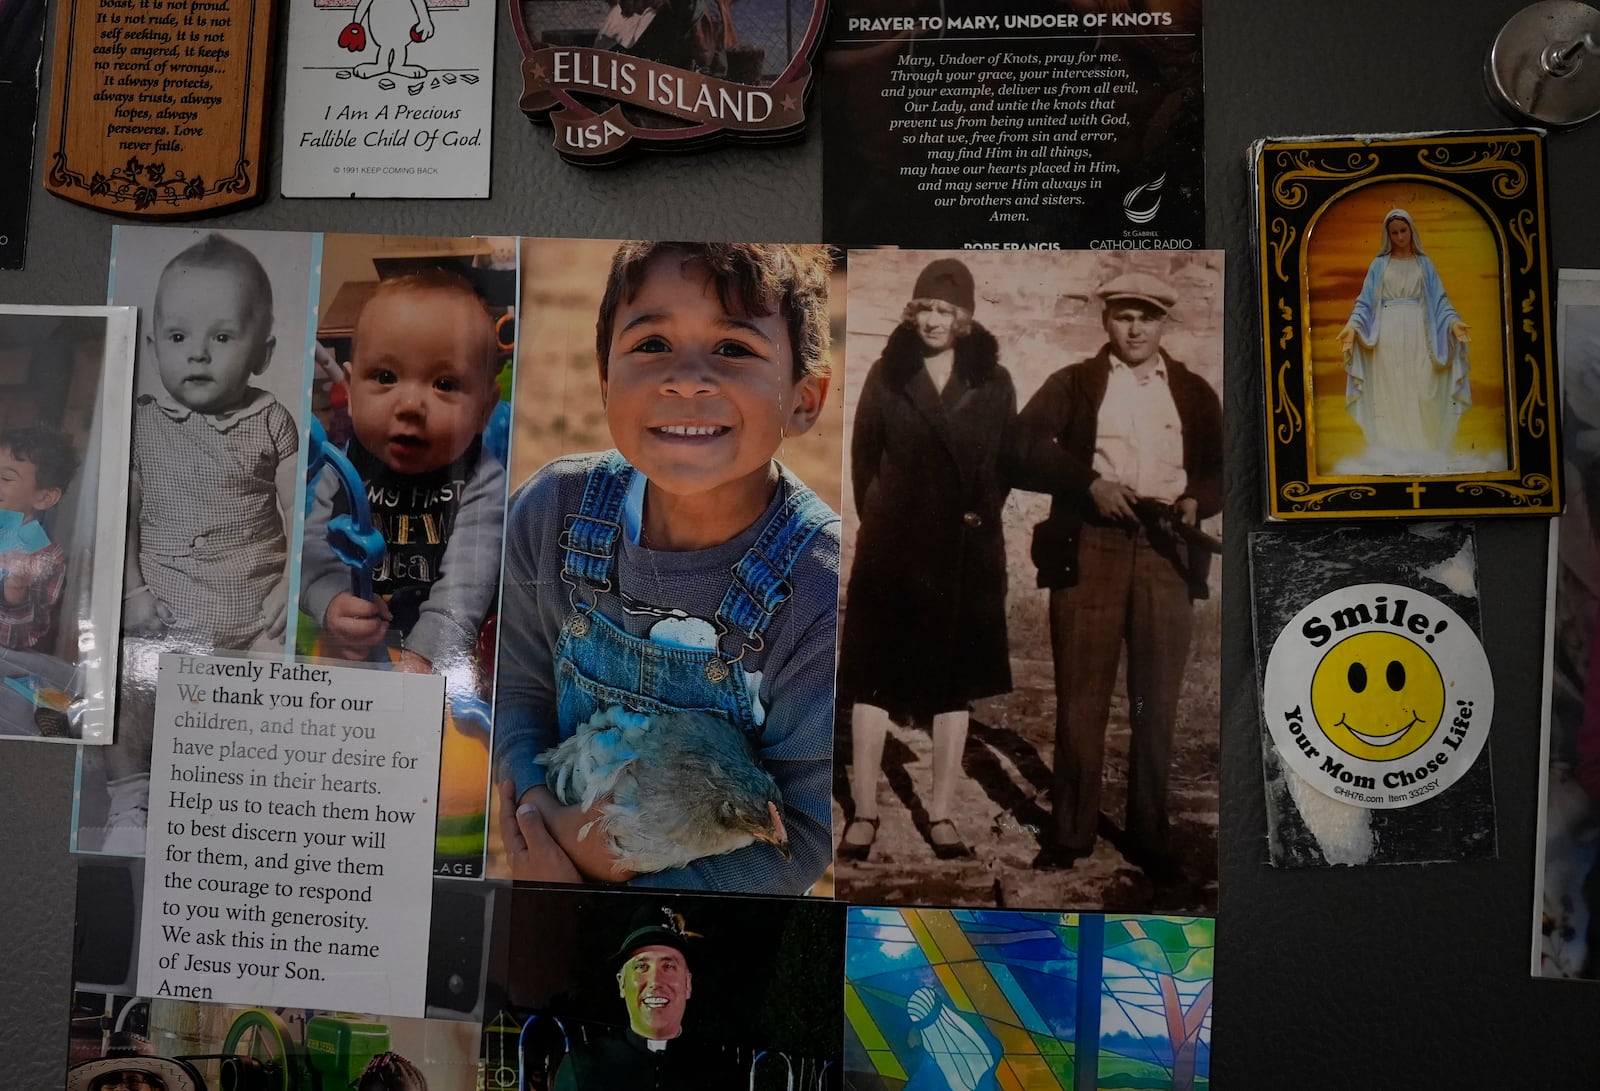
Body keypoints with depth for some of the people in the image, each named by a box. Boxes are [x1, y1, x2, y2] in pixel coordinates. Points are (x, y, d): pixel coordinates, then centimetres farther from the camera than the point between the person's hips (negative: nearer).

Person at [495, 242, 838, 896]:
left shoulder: (825, 593, -31)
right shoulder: (551, 510, -20)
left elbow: (804, 826, -23)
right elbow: (519, 685, -6)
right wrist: (543, 806, -24)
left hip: (723, 887, -2)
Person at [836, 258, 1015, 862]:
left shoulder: (994, 382, 5)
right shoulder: (887, 374, 4)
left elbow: (1006, 462, 7)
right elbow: (864, 454, 6)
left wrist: (980, 514, -2)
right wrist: (878, 518, 3)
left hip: (965, 551, 1)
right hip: (892, 546, 0)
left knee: (955, 681, 5)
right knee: (873, 677, -1)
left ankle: (941, 812, 15)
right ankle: (864, 812, 7)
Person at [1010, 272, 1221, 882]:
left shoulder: (1194, 393, 16)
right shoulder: (1073, 383, 9)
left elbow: (1220, 470, 17)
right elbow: (1020, 449, -2)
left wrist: (1197, 500, -4)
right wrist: (1089, 483, -14)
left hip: (1166, 552, 2)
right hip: (1089, 549, -2)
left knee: (1157, 701, 6)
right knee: (1081, 697, 1)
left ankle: (1149, 836, 18)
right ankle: (1071, 831, 13)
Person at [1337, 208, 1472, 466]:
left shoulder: (1424, 263, 12)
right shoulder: (1379, 264, 9)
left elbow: (1439, 299, 7)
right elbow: (1365, 300, 3)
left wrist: (1453, 321, -12)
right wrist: (1353, 325, -16)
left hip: (1417, 331, 1)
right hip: (1389, 332, -1)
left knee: (1420, 389, -5)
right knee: (1390, 389, -4)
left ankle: (1420, 446, -1)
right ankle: (1393, 447, -2)